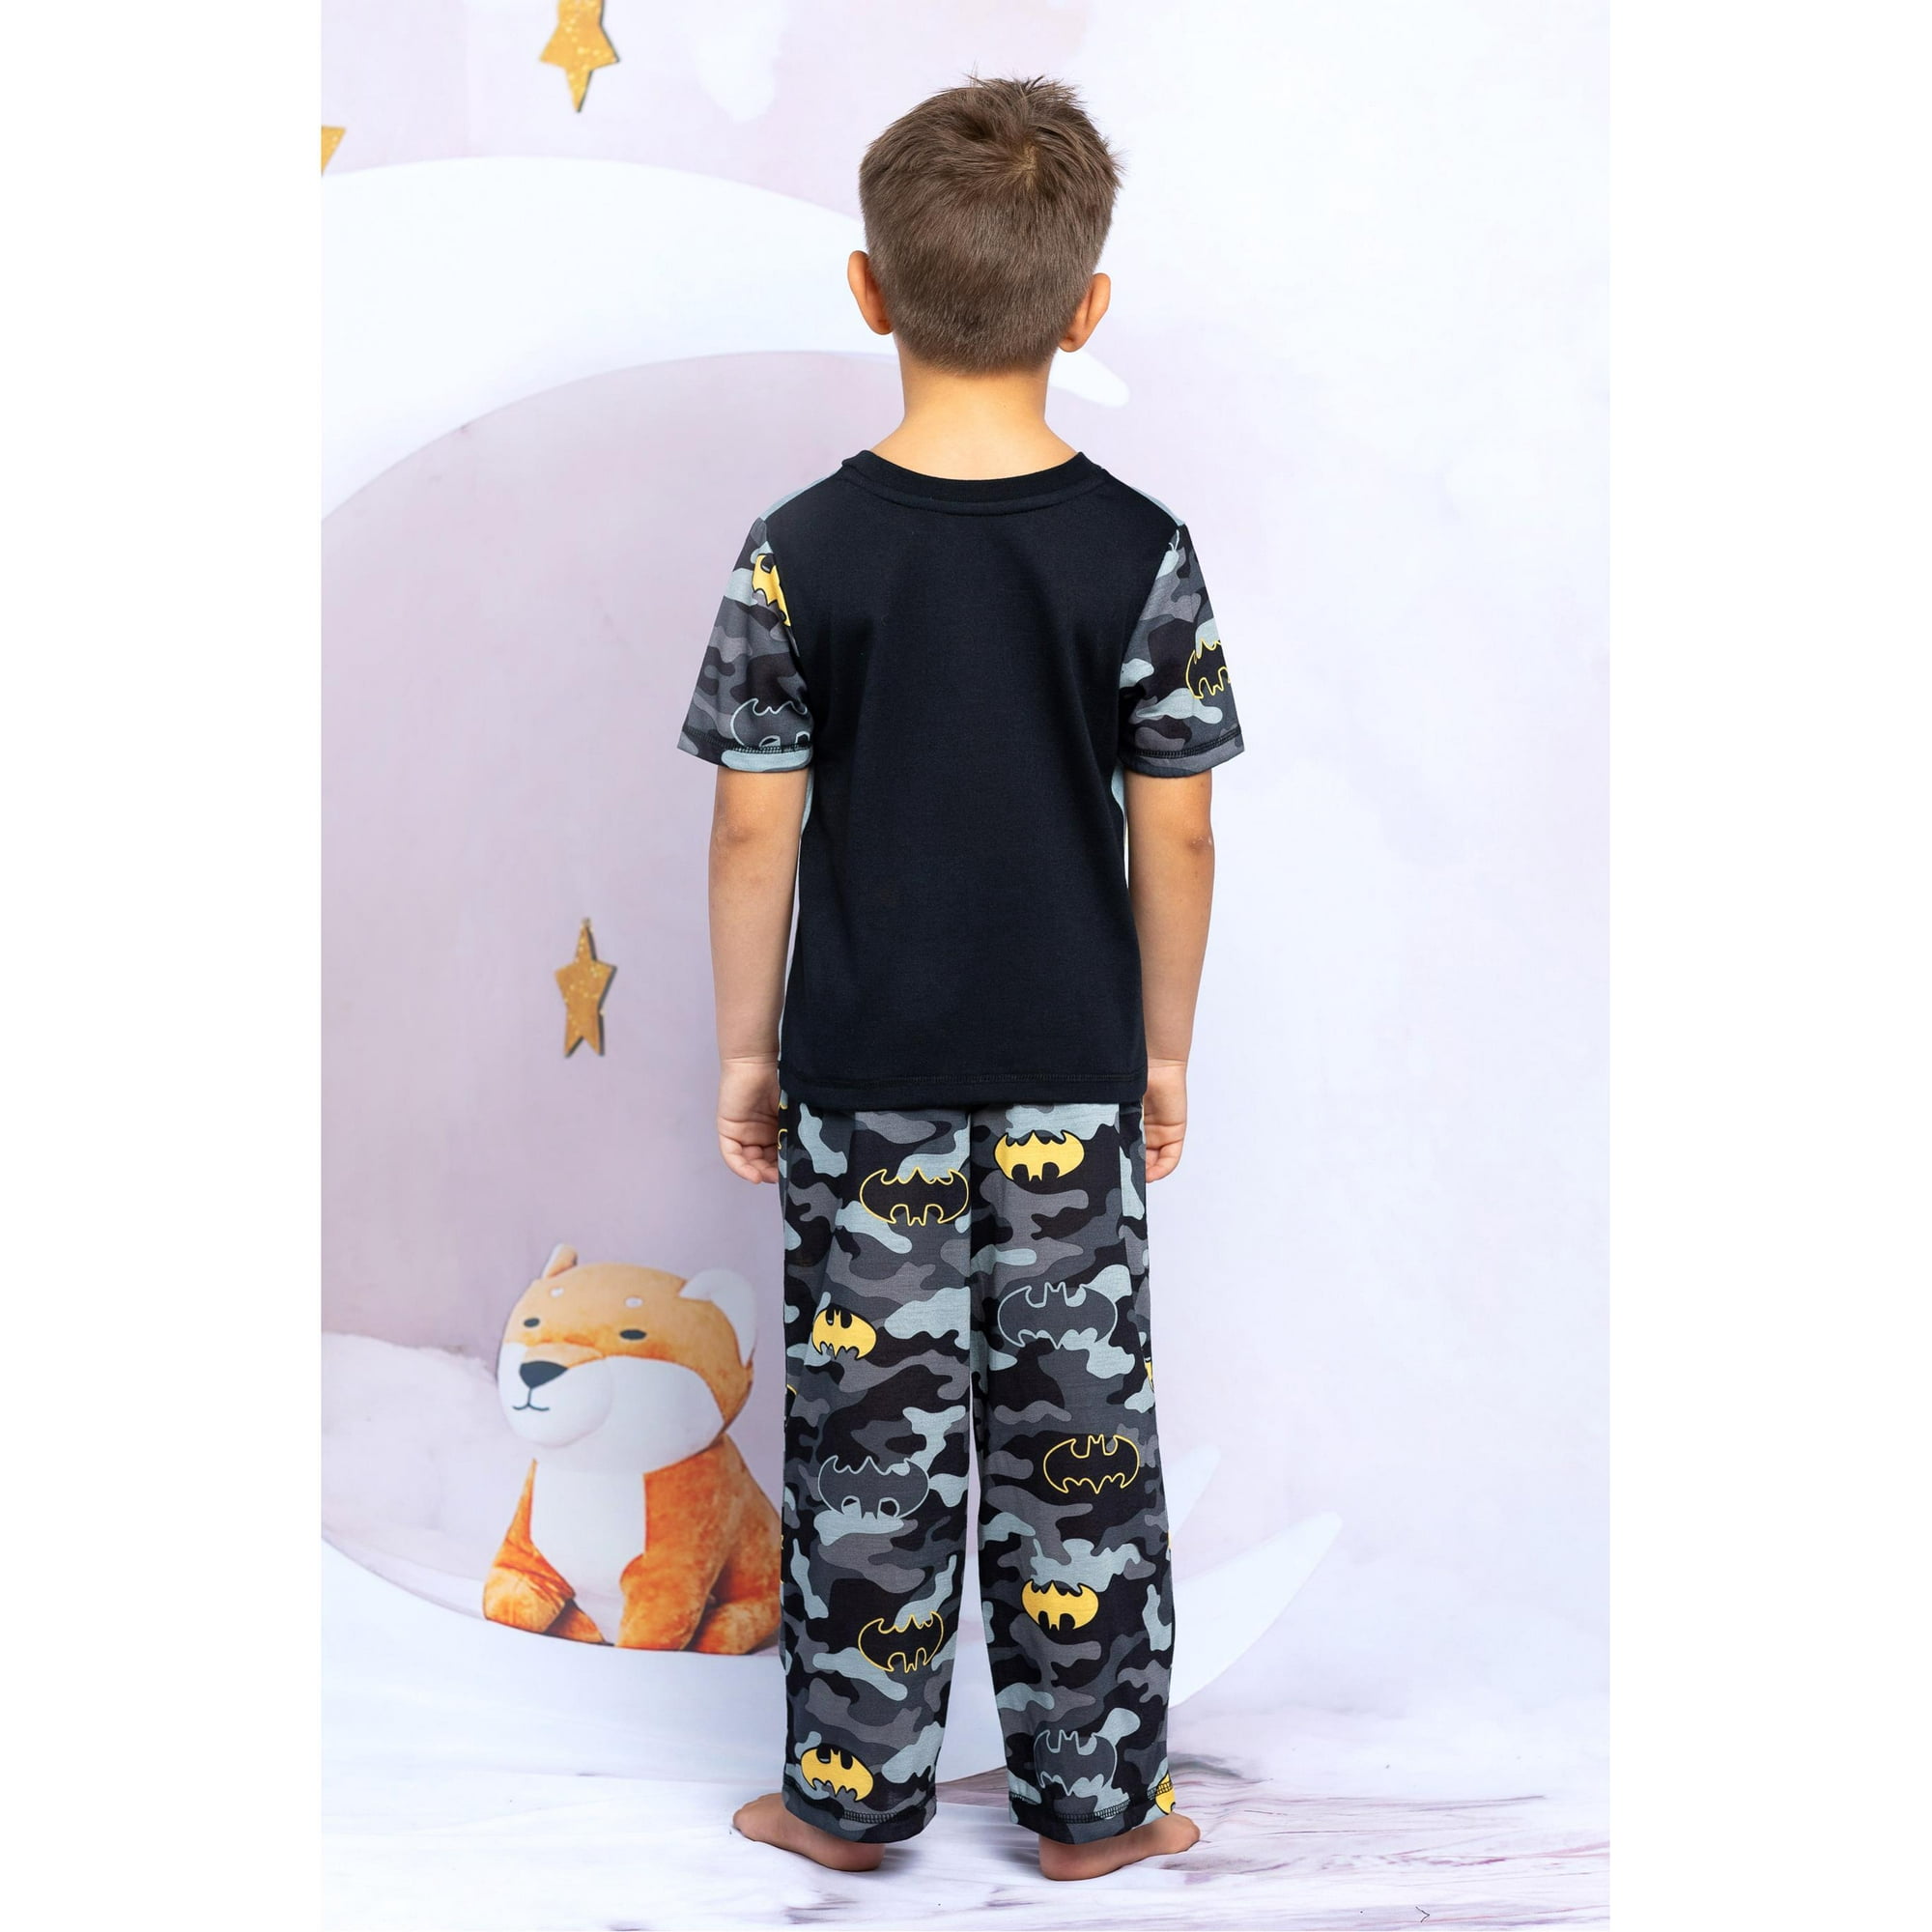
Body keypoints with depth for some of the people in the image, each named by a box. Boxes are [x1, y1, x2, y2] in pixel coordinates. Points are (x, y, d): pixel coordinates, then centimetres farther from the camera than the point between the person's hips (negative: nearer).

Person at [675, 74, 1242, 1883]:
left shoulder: (801, 551, -9)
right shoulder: (1144, 554, -8)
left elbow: (757, 828, -6)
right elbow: (1175, 839, -4)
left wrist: (745, 1046, 6)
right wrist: (1166, 1048, 8)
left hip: (863, 1073, 0)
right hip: (1072, 1072, 1)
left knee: (867, 1430, 12)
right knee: (1078, 1432, 12)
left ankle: (850, 1795, 26)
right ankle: (1090, 1800, 26)